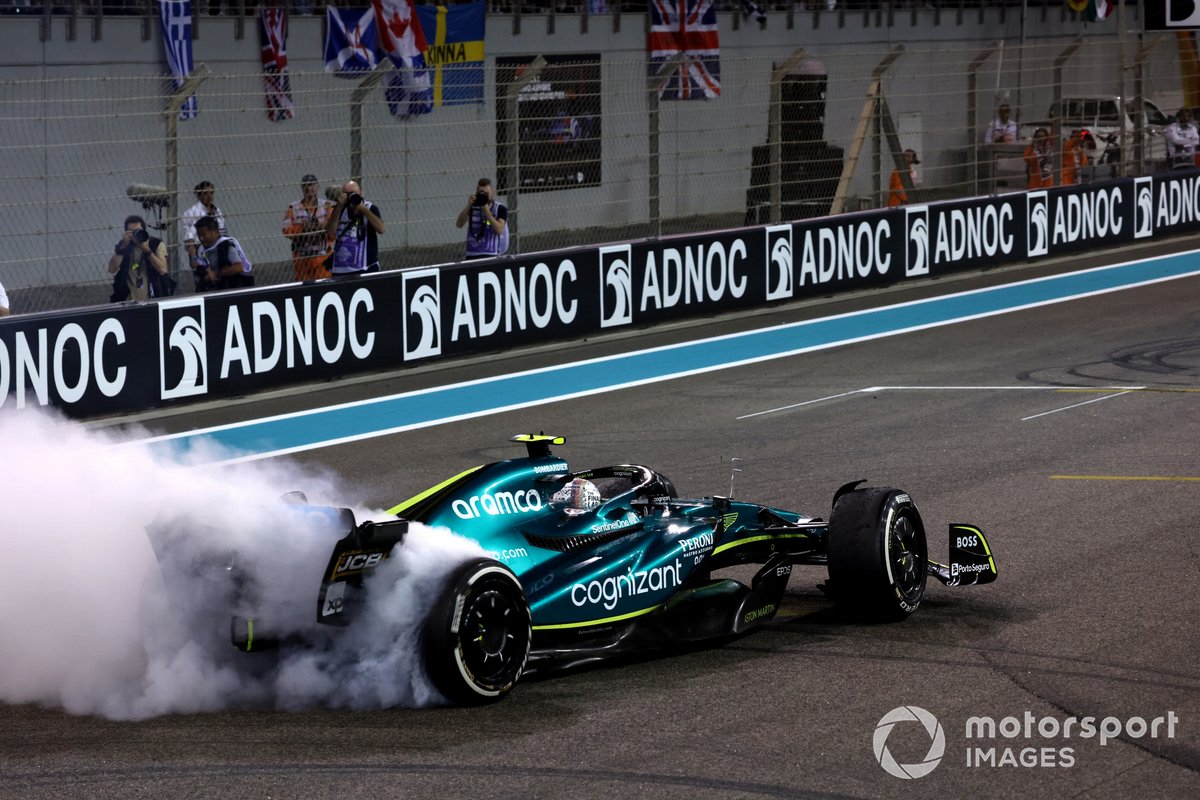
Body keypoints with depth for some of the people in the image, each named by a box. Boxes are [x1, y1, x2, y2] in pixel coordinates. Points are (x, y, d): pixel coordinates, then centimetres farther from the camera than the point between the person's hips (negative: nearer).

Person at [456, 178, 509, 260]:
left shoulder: (500, 209, 0)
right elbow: (459, 224, -4)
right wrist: (469, 205, -14)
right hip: (471, 256, 3)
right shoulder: (472, 207, 8)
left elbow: (499, 230, -15)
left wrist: (486, 210, -18)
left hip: (491, 256, -3)